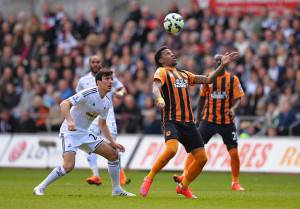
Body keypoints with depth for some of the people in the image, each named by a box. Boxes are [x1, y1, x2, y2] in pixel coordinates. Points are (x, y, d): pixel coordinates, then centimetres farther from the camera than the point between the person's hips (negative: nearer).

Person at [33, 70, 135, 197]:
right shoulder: (88, 94, -20)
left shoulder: (106, 102, 5)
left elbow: (102, 125, 19)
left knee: (113, 154, 3)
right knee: (68, 166, -25)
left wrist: (113, 142, 10)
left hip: (85, 133, 8)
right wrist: (69, 121, -46)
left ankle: (117, 190, 16)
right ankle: (40, 188, -9)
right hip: (70, 132, -8)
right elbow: (64, 104, -29)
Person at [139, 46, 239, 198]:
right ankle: (149, 179, -15)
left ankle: (183, 186, 21)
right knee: (171, 149, -32)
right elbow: (156, 87, -15)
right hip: (171, 120, -7)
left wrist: (223, 65, 17)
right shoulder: (162, 72, 5)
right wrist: (159, 98, -38)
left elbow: (208, 79, 27)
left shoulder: (184, 75, 25)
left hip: (188, 122, 7)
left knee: (202, 158, 1)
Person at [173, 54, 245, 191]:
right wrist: (198, 118, 13)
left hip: (227, 122, -1)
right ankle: (185, 175, -10)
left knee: (234, 152, -2)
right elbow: (202, 98, 14)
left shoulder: (233, 79, 0)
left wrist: (233, 109, -23)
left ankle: (235, 183, 14)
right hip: (208, 120, 1)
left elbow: (238, 98, -2)